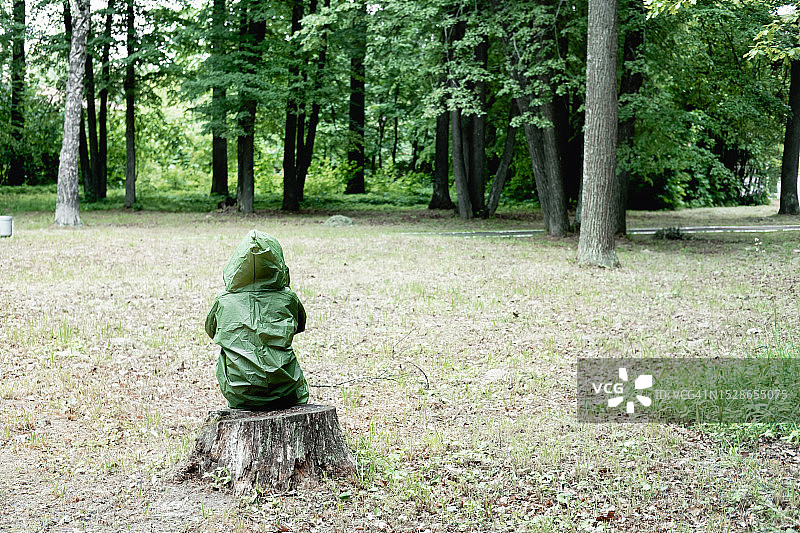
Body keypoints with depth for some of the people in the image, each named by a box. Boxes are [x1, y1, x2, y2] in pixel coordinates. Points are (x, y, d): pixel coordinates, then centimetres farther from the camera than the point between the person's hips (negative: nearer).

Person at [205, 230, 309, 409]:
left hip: (239, 397, 1)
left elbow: (210, 330, 16)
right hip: (283, 394, 0)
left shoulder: (224, 301, -5)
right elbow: (300, 325, 16)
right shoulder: (288, 299, -5)